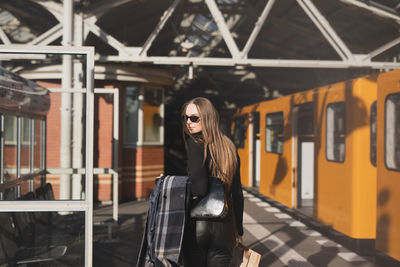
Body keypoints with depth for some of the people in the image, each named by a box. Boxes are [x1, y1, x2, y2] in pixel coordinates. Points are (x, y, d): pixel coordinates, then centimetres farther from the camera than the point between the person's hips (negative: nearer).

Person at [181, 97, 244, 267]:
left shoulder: (194, 143, -11)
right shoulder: (229, 147, 7)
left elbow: (199, 188, -21)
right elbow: (237, 192, 10)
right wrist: (239, 229, 18)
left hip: (197, 223, -5)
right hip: (224, 225, 5)